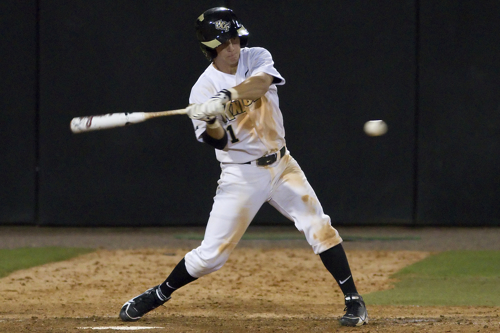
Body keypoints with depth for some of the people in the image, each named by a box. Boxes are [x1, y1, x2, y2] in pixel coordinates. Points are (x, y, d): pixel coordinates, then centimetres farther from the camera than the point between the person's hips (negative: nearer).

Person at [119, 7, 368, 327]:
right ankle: (158, 296, 17)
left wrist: (226, 98, -42)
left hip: (281, 165, 2)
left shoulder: (257, 58, -2)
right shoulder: (203, 90, -8)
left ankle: (354, 300, -5)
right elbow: (220, 142, -15)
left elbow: (260, 83, -27)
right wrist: (211, 123, -37)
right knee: (212, 253, -3)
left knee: (318, 226, -12)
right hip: (241, 176, -2)